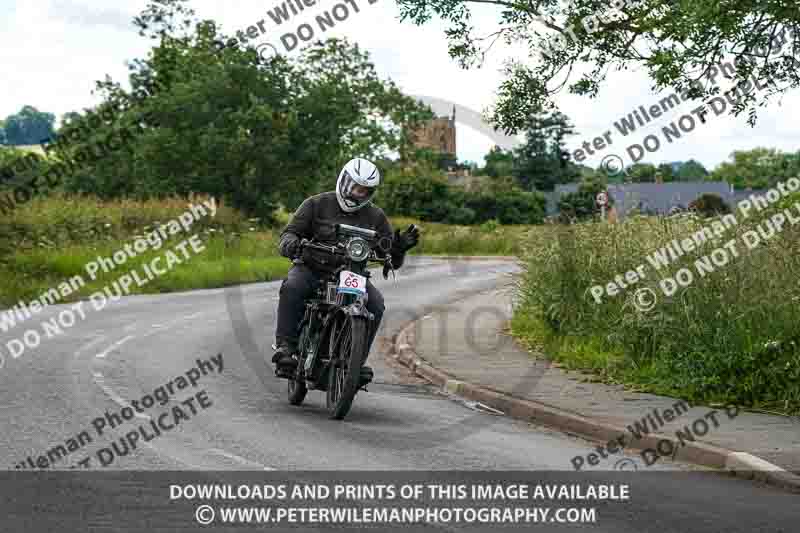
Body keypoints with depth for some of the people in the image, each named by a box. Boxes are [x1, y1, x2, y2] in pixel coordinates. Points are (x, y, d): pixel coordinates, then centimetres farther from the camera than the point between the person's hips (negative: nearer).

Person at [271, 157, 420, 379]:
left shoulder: (375, 216, 7)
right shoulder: (316, 204, 1)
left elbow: (393, 260, 5)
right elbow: (290, 232, -3)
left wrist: (399, 247, -19)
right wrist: (290, 243, -29)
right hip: (311, 269, -2)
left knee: (375, 303, -24)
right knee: (292, 288, -34)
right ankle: (285, 346, -29)